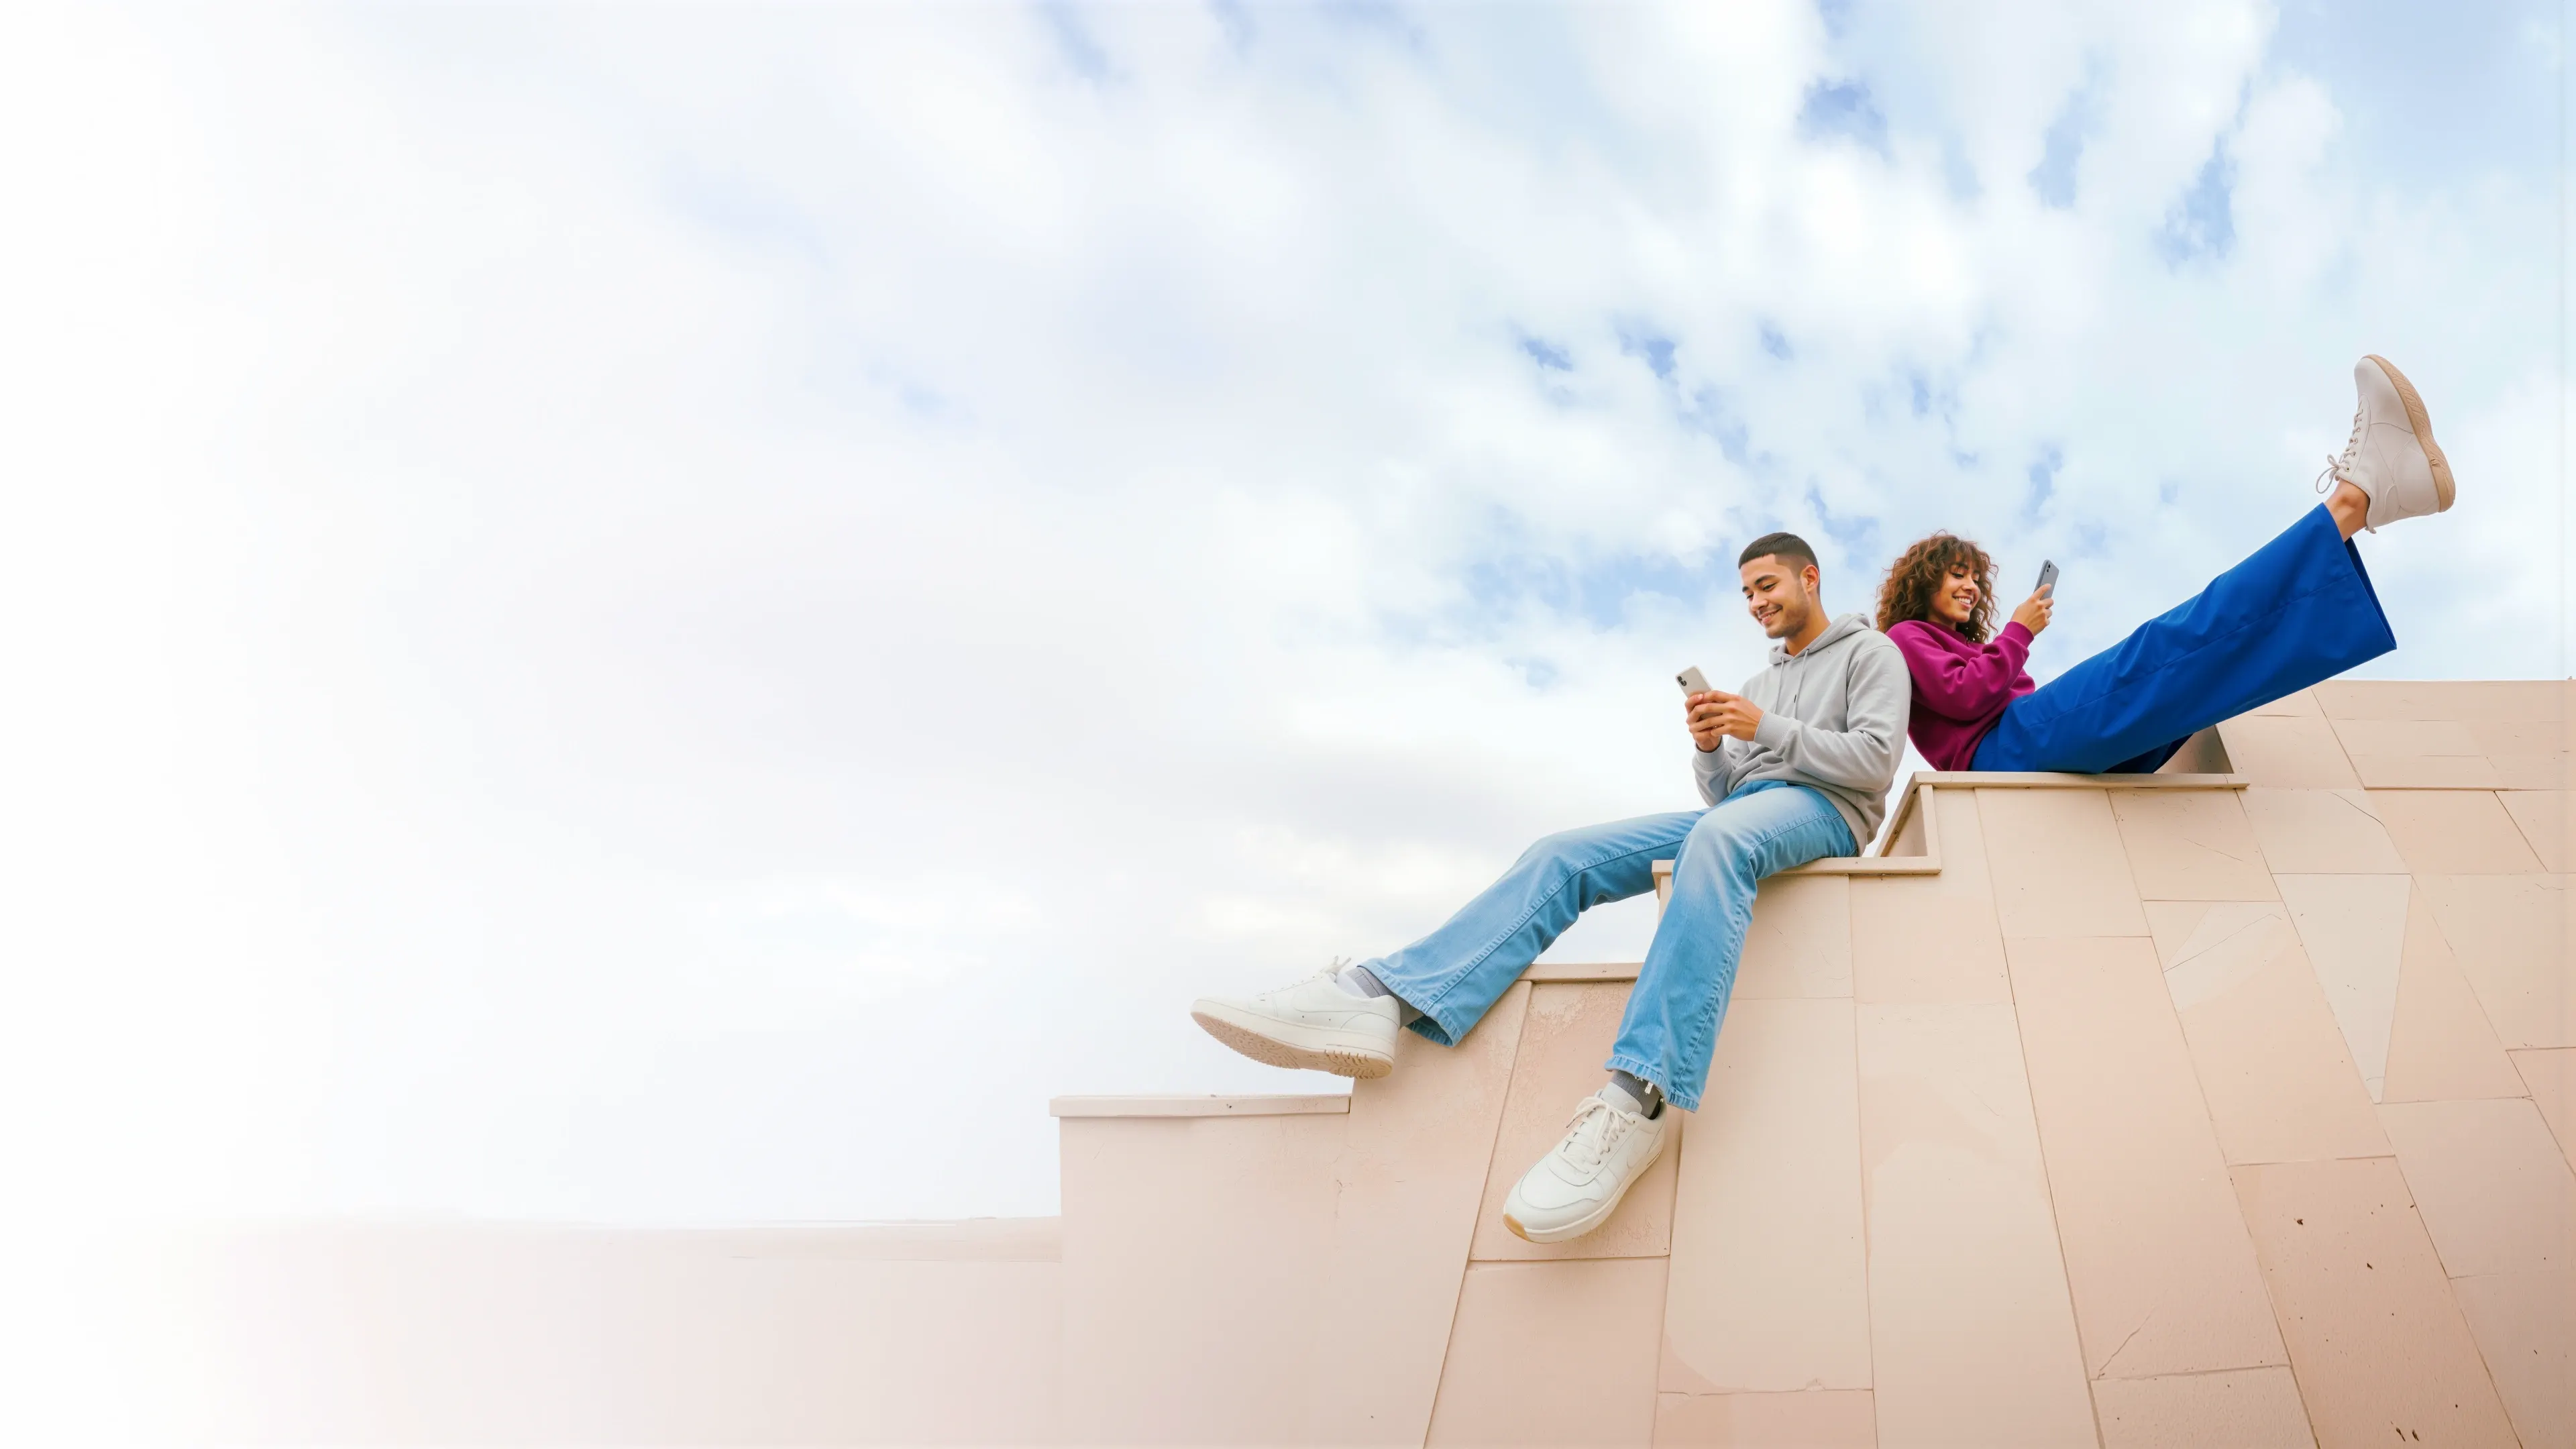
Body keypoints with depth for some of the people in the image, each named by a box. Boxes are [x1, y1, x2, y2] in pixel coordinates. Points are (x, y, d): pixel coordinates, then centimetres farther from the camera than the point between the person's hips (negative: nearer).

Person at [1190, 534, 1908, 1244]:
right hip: (1733, 813, 7)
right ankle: (1377, 1000, -35)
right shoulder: (1759, 682, 32)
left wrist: (1766, 729, -10)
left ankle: (1637, 1100, -56)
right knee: (1564, 855, -17)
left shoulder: (1871, 653, 14)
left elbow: (1875, 762, -2)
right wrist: (1709, 747, 2)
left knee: (1718, 837, -43)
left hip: (1823, 810, -6)